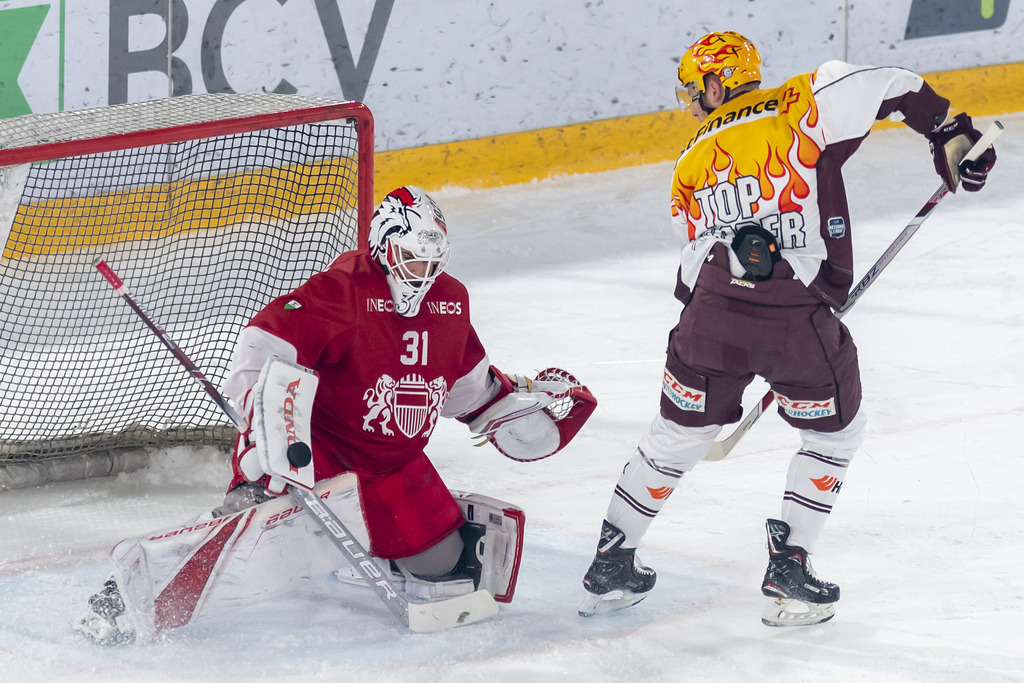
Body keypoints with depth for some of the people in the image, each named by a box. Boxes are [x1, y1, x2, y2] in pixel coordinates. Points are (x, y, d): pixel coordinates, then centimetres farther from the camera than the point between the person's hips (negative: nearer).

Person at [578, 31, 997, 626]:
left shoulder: (691, 167, 17)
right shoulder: (798, 109, 5)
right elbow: (889, 88, -3)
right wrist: (950, 135, 6)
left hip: (712, 316, 3)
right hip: (798, 319, -3)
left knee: (677, 436, 23)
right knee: (835, 433, 21)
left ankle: (611, 566, 28)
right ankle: (789, 571, 19)